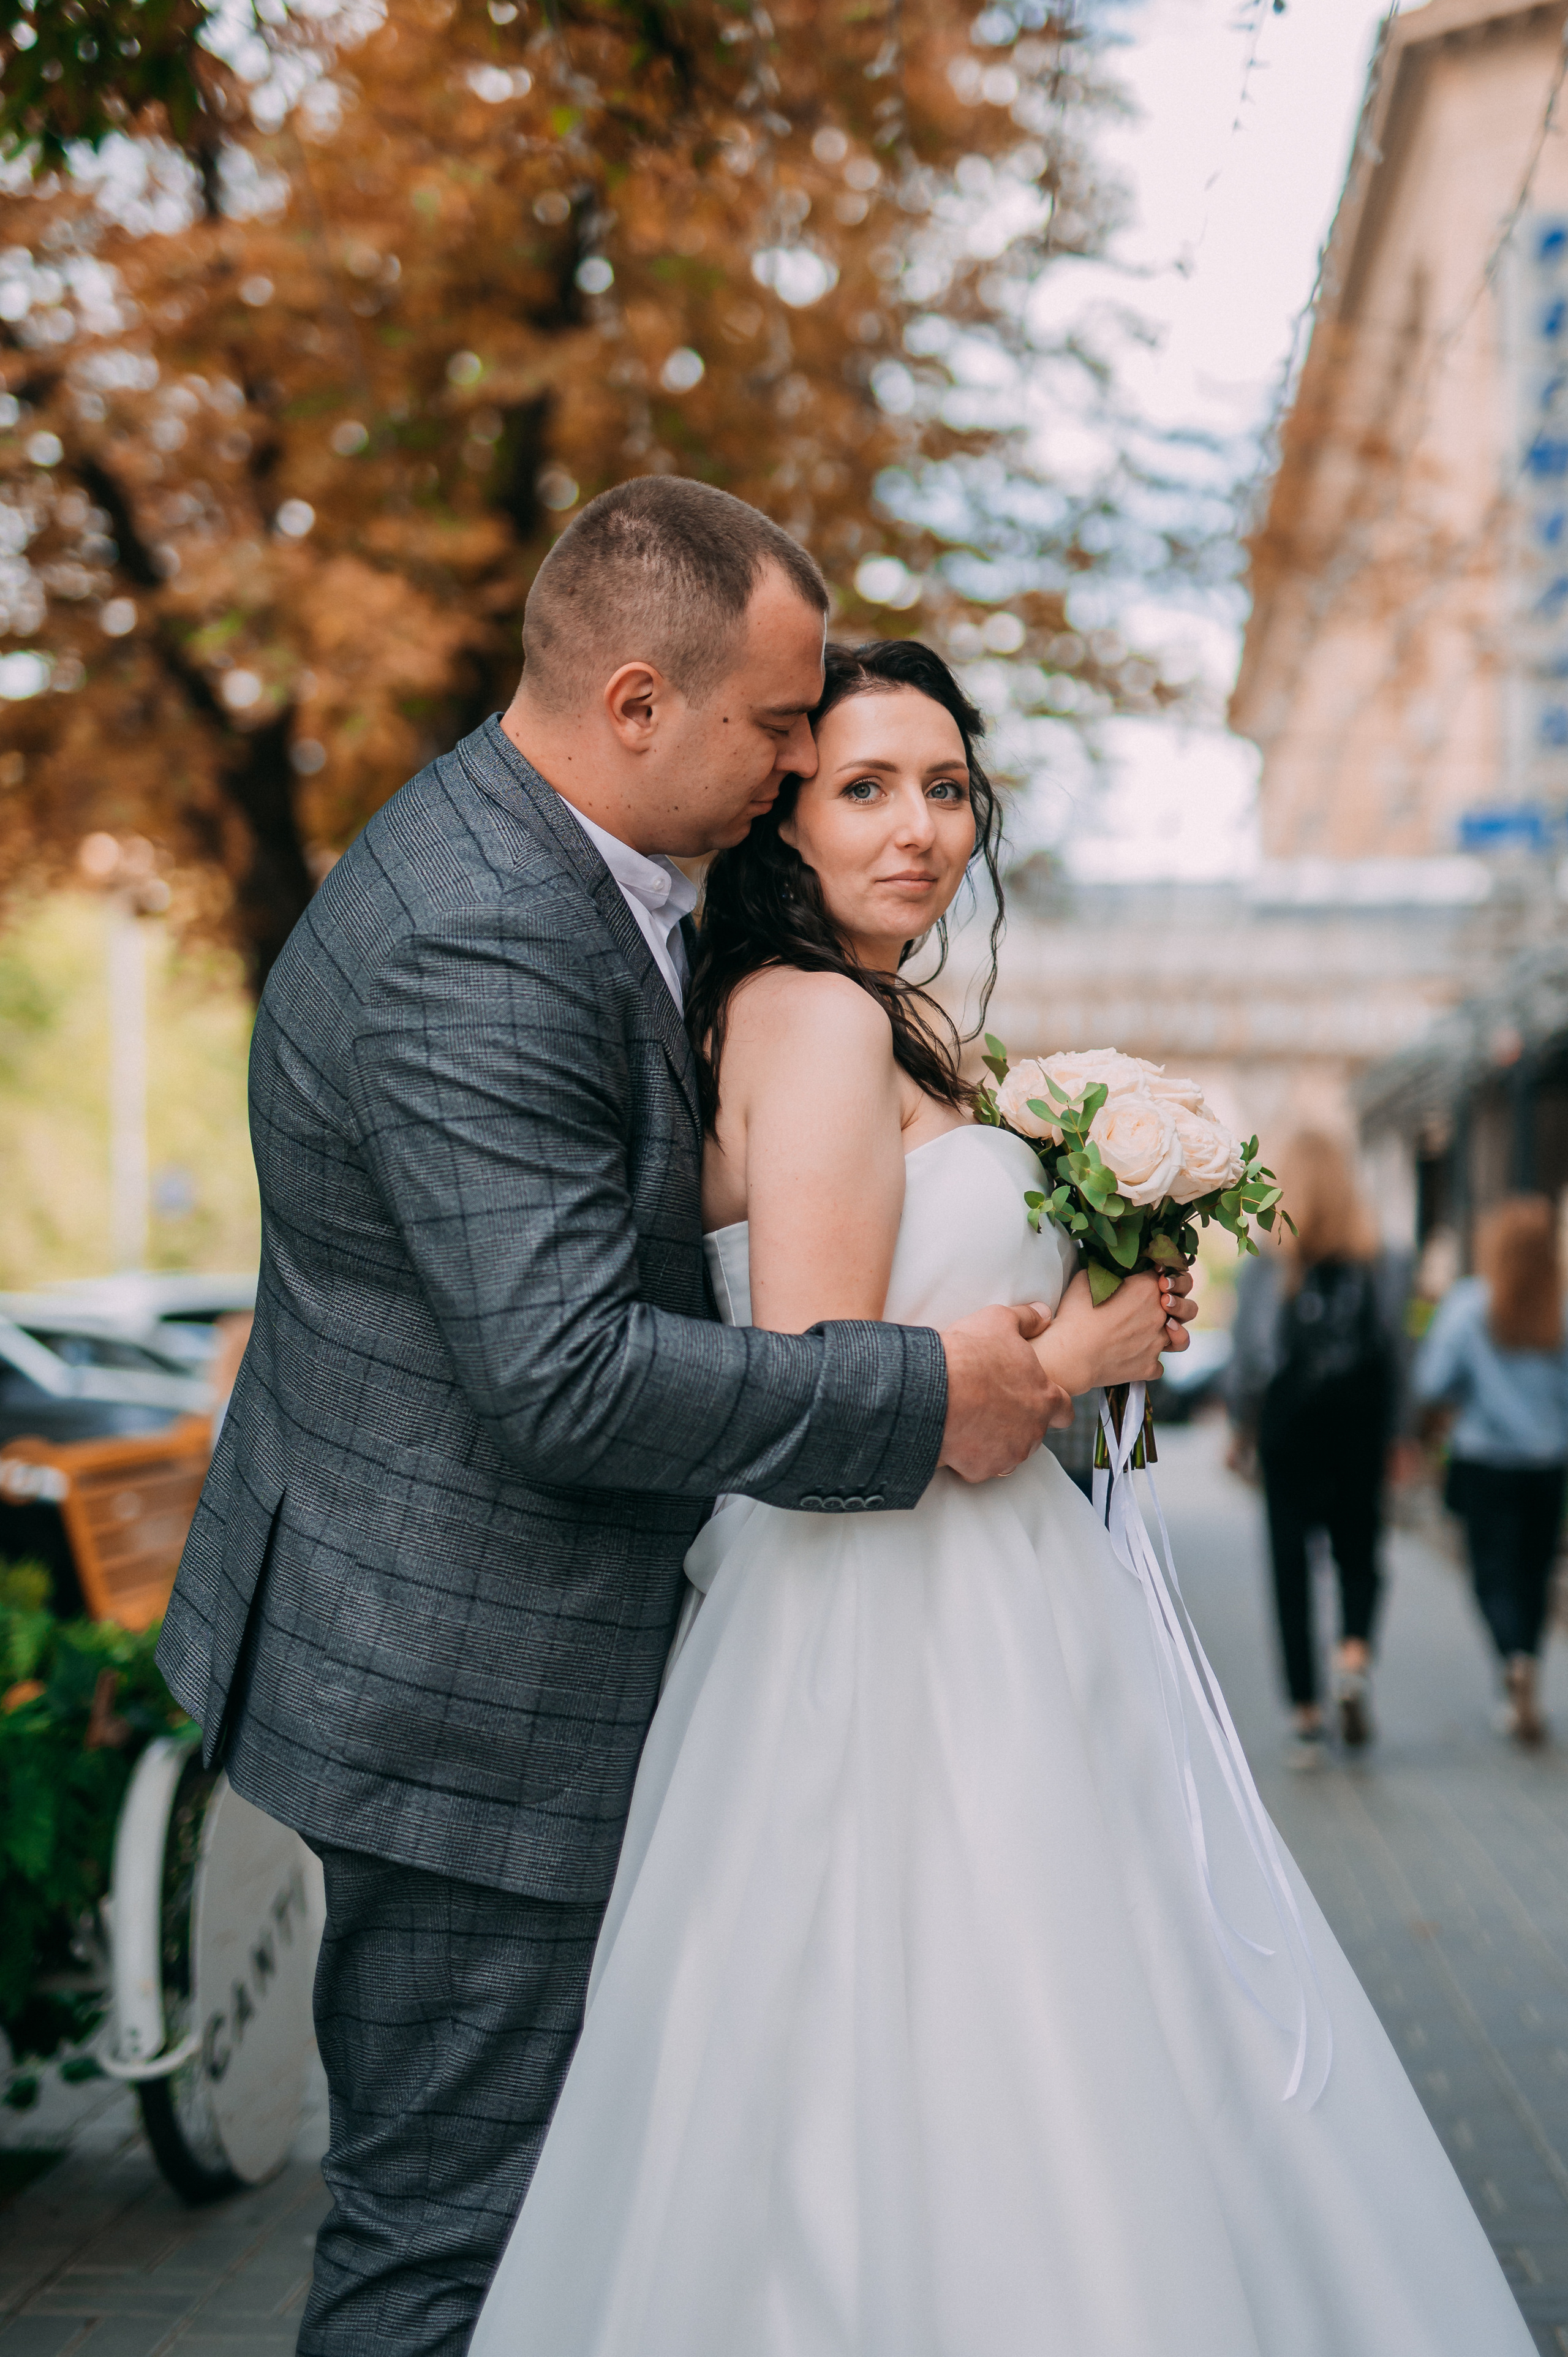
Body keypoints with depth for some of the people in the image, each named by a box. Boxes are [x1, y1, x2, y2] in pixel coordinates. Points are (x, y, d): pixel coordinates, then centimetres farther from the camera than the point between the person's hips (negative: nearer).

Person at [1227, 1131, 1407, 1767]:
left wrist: (1242, 1426, 11)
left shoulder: (1264, 1265, -4)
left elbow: (1246, 1356, -2)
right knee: (1358, 1549, 14)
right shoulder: (1381, 1262, 1)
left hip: (1288, 1427, -1)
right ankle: (1355, 1652, -15)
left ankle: (1306, 1716, 3)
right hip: (1360, 1425, 1)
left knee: (1291, 1561, 5)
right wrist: (1393, 1433, 10)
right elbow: (1395, 1351, 2)